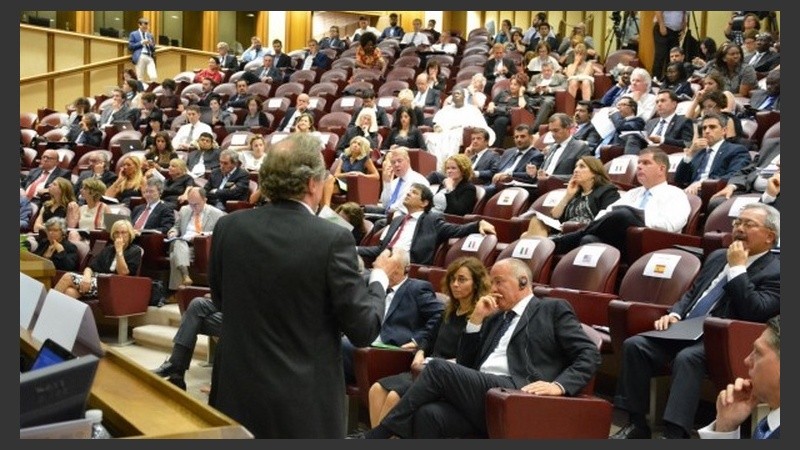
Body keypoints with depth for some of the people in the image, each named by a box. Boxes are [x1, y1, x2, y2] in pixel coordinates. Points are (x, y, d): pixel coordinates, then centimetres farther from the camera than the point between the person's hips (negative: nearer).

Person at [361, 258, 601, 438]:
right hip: (479, 396, 6)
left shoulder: (553, 309, 13)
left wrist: (559, 385, -16)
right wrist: (476, 319, 13)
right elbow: (464, 364, 24)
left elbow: (589, 354, 2)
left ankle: (376, 436, -13)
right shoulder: (494, 319, 30)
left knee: (438, 367, -21)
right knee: (429, 414, -27)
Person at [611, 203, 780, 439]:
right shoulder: (718, 256, 21)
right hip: (685, 330, 7)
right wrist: (674, 314, 4)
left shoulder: (776, 271, -1)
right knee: (634, 345, -16)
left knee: (686, 357, -37)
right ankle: (636, 423, -13)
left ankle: (674, 435, -38)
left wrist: (737, 268, -12)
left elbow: (755, 312, -16)